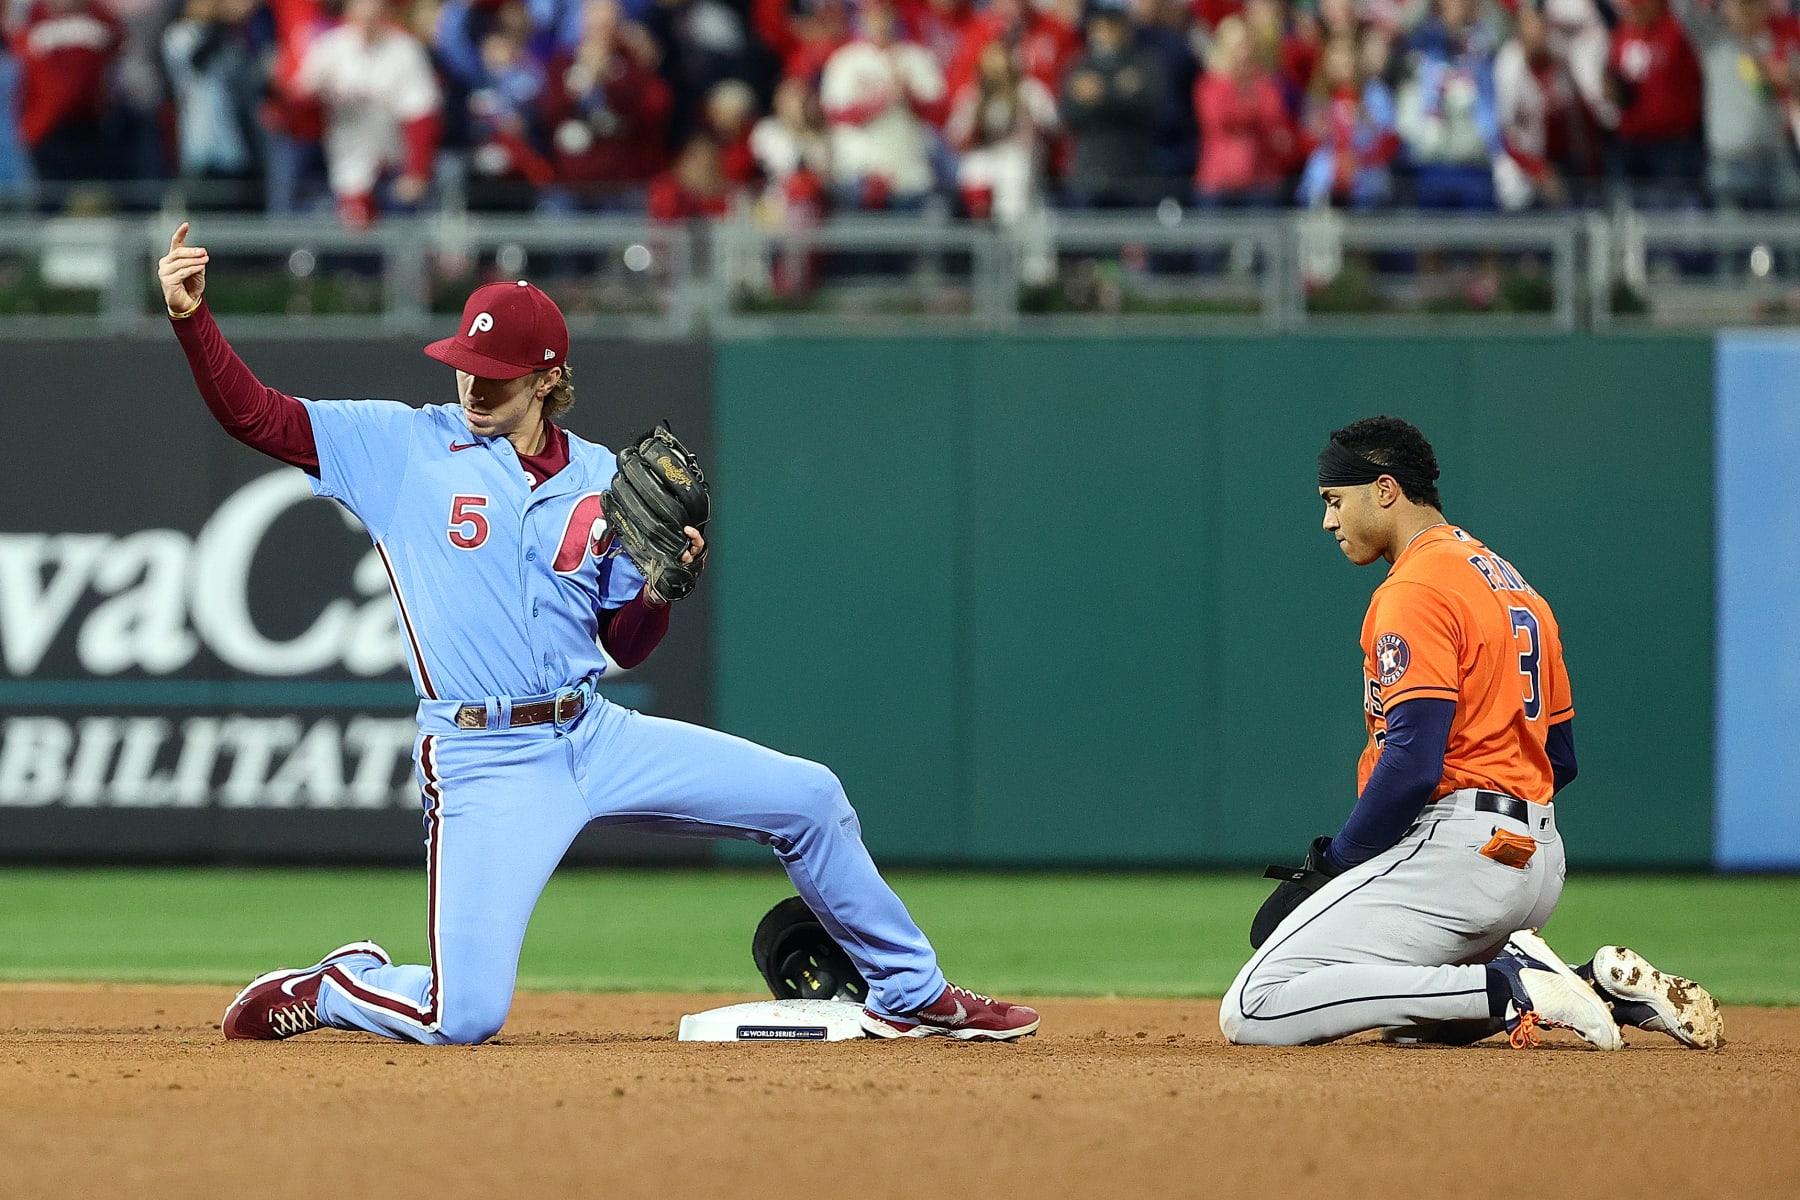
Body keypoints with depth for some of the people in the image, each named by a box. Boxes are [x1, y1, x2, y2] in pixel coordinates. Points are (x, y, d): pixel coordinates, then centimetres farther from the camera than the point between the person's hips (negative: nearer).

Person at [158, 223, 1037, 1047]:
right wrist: (191, 318, -25)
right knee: (464, 1018, -17)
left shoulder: (601, 481, 7)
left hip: (594, 736, 4)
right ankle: (327, 988, 15)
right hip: (482, 761, -4)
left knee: (809, 800, 2)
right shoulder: (403, 448, -3)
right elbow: (255, 415, -11)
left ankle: (909, 994, 21)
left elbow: (623, 647, 13)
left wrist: (661, 586, -8)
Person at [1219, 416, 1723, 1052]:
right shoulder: (1515, 587, 20)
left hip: (1455, 851, -10)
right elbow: (1561, 757, 22)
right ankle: (1599, 985, 8)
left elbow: (1413, 765, -20)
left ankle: (1506, 989, -19)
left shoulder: (1415, 591, -11)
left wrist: (1337, 861, -10)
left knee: (1253, 1011, -15)